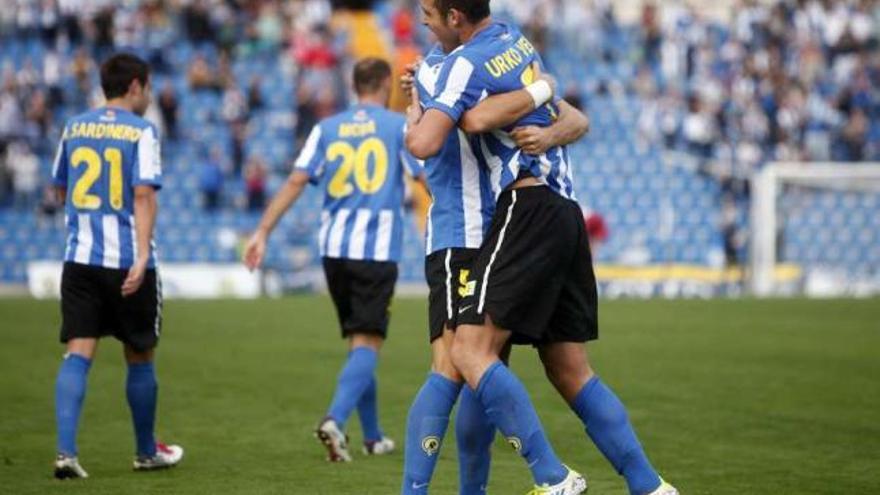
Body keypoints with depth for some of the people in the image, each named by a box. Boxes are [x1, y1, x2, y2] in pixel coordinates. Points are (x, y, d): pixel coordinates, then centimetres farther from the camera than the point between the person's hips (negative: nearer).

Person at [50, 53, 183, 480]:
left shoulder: (74, 128, 10)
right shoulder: (141, 132, -5)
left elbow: (60, 191, 20)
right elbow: (144, 195, -16)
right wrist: (142, 256, -21)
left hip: (80, 259, 3)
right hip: (128, 261, -3)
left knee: (78, 353, -2)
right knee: (140, 357, 13)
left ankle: (66, 451, -19)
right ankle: (146, 452, 27)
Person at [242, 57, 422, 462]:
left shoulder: (327, 128, 10)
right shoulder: (398, 126, 2)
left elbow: (296, 181, 1)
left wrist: (262, 232, 0)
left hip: (334, 248, 4)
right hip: (377, 250, -4)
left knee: (359, 341, 16)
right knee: (367, 344, -7)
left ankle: (372, 436, 21)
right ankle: (335, 420, -30)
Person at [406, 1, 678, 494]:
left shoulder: (467, 63, -8)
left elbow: (424, 144, -19)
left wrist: (414, 111, 4)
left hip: (528, 209, -9)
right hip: (567, 211, 9)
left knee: (471, 351, -13)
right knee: (571, 371, 10)